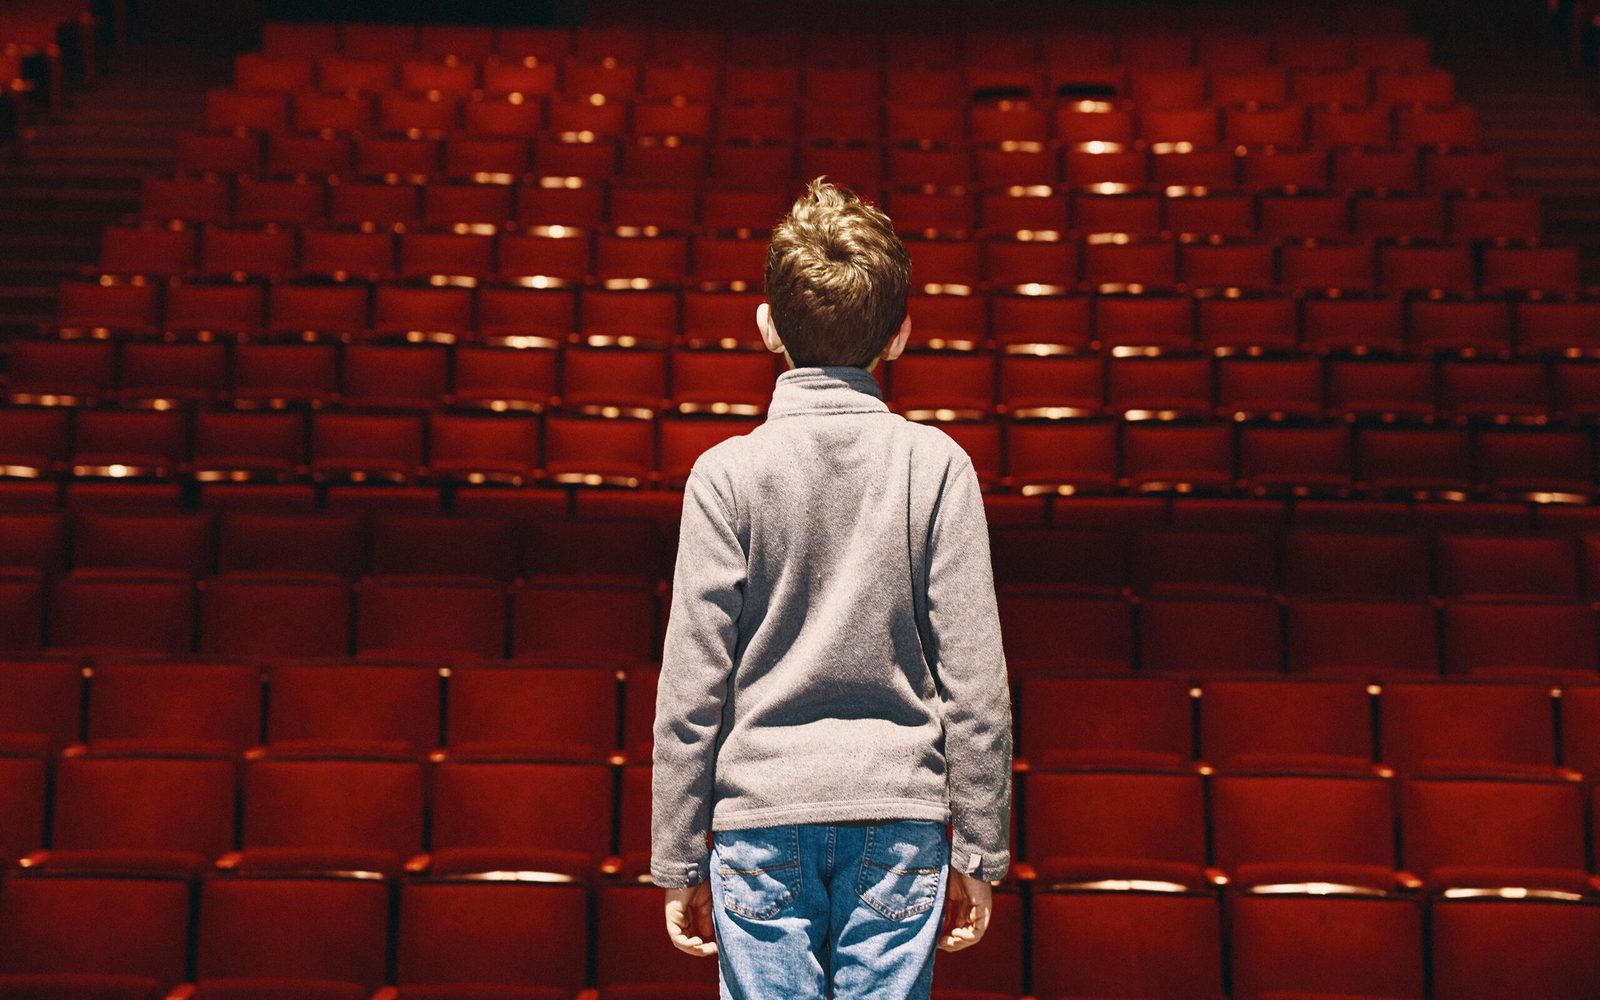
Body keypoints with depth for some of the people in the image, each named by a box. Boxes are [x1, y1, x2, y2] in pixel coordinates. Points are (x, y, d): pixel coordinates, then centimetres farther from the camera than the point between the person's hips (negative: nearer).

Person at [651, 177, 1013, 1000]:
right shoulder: (936, 465, -3)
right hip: (900, 815, 1)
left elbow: (691, 689, -5)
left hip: (761, 815, -1)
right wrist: (980, 852, 6)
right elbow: (974, 680, -3)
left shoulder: (726, 473, -6)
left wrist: (678, 861, 5)